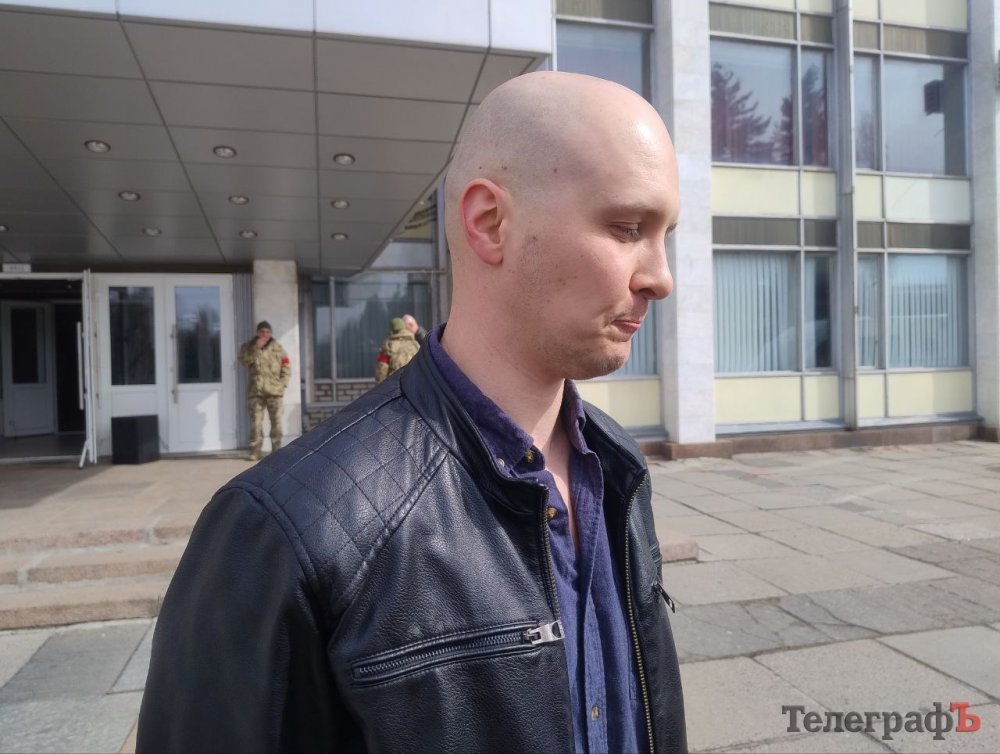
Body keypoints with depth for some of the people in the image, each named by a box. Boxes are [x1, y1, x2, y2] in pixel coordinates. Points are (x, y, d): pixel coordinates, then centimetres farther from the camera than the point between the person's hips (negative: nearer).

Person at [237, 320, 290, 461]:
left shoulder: (277, 347, 9)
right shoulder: (248, 347, 9)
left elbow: (286, 366, 8)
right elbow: (244, 360, -9)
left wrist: (282, 383, -3)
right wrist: (256, 348, -16)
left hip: (274, 391, 0)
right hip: (255, 391, 0)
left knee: (276, 422, 0)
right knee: (255, 422, -1)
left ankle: (276, 450, 8)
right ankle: (255, 451, 5)